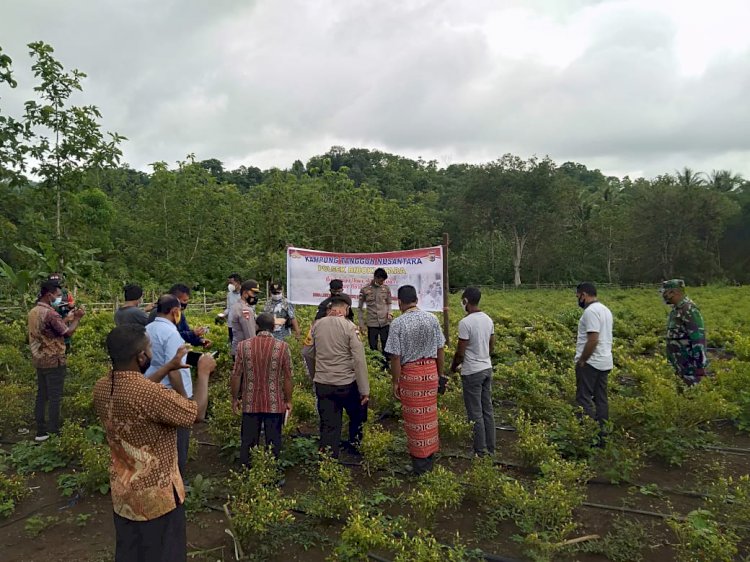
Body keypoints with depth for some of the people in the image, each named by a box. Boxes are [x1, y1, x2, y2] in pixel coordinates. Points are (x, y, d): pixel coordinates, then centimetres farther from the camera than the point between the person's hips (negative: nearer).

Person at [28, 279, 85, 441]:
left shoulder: (33, 312, 9)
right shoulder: (50, 313, -20)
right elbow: (68, 332, -17)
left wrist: (68, 317, 13)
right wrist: (77, 318, -4)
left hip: (39, 360, 9)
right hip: (54, 361, -9)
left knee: (42, 396, 13)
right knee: (54, 398, -2)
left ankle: (41, 431, 19)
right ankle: (54, 432, 3)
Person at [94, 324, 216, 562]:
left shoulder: (101, 387, -7)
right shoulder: (151, 394, -32)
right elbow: (197, 413, -19)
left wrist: (169, 367, 15)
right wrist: (204, 373, -7)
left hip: (122, 493, 7)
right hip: (157, 496, -7)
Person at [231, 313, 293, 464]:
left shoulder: (243, 345, -6)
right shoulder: (283, 346, -9)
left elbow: (236, 376, -3)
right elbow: (287, 377, -6)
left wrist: (235, 398, 10)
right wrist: (288, 401, 6)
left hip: (250, 403, 1)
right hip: (275, 404, -1)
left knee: (248, 441, 14)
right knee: (273, 442, 11)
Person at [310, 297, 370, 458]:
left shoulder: (317, 325, 2)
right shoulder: (349, 327, -12)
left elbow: (312, 354, 12)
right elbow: (359, 360, -15)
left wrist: (314, 377, 26)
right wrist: (365, 390, -11)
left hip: (322, 383, 4)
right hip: (346, 383, -3)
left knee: (328, 425, 9)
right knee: (357, 417, 24)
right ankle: (354, 445, 38)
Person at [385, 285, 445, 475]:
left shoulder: (398, 323, -14)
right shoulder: (432, 319, -2)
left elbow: (396, 357, -13)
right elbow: (440, 350, 2)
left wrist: (395, 382, -3)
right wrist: (440, 374, 14)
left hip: (410, 373, -4)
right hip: (431, 372, 4)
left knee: (415, 417, 9)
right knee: (429, 414, 18)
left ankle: (420, 463, 20)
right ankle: (430, 455, 32)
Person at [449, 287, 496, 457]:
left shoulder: (465, 322, -20)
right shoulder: (488, 320, 3)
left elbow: (460, 352, -16)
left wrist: (453, 366, 2)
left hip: (472, 373, -7)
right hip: (487, 368, 8)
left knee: (475, 414, 4)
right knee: (488, 410, 15)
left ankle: (480, 451, 13)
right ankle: (490, 448, 24)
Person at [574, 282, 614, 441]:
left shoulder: (590, 311, -18)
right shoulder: (604, 309, 14)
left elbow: (593, 340, -24)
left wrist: (581, 361, -16)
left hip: (591, 363, -10)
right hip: (604, 362, 10)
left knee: (584, 399, -5)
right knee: (601, 399, 12)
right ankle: (601, 434, 17)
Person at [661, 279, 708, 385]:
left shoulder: (689, 310, -17)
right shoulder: (676, 309, 13)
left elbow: (698, 339, -21)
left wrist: (700, 368, -22)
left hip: (691, 365, -9)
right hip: (681, 364, 9)